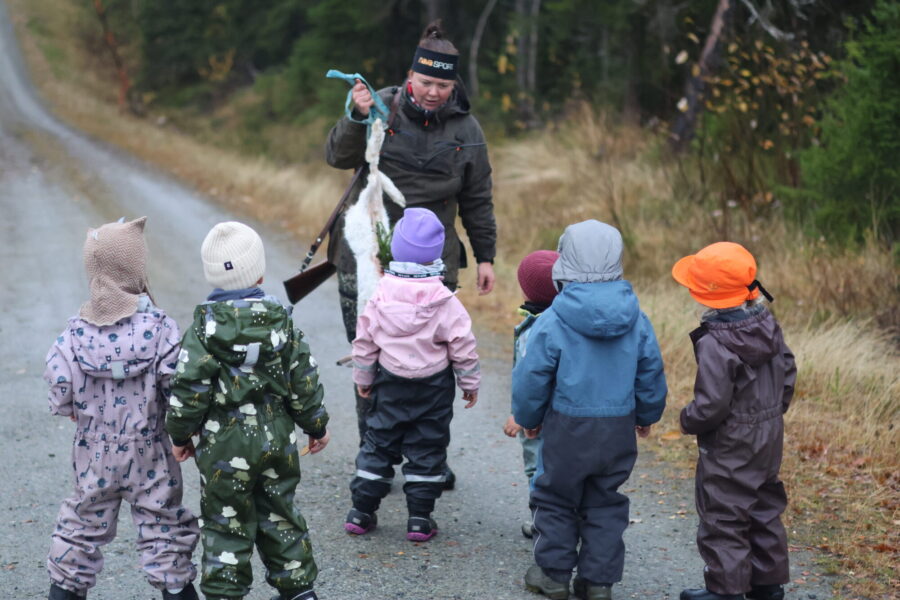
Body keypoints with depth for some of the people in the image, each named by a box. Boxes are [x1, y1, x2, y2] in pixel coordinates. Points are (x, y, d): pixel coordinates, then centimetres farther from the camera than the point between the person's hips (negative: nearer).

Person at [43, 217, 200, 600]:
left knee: (81, 527, 17)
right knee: (163, 528, 9)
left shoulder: (76, 331, -9)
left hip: (93, 454, 3)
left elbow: (59, 387, -10)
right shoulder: (158, 327, -16)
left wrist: (73, 410, 11)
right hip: (148, 453, -2)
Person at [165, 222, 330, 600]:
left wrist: (180, 434, 1)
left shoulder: (206, 325, -13)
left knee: (226, 525, 6)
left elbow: (190, 387, -13)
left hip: (224, 442, -3)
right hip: (276, 436, 4)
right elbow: (303, 380, 1)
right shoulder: (280, 319, -3)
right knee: (279, 515, 18)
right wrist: (316, 426, 14)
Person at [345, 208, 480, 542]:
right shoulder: (446, 303, -13)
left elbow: (364, 342, 1)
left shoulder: (381, 297, -7)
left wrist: (363, 379, 15)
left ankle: (361, 511, 15)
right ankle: (420, 518, 8)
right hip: (433, 388, -2)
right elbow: (463, 347, -8)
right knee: (427, 449, 7)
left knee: (379, 443, 13)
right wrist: (470, 383, 5)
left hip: (390, 383, 2)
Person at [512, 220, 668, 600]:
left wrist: (528, 418, 8)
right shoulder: (636, 320, -4)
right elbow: (651, 373, 7)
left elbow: (532, 377, -9)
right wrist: (647, 415, 23)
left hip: (568, 427, -3)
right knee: (605, 504, 15)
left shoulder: (553, 320, -16)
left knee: (556, 499, 14)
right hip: (619, 430, 3)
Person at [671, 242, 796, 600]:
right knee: (764, 507, 20)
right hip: (770, 436, 8)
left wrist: (689, 421, -7)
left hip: (730, 443, -8)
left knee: (723, 517, 5)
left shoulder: (715, 343, -27)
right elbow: (787, 370, 9)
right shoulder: (767, 325, -1)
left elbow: (712, 404, -26)